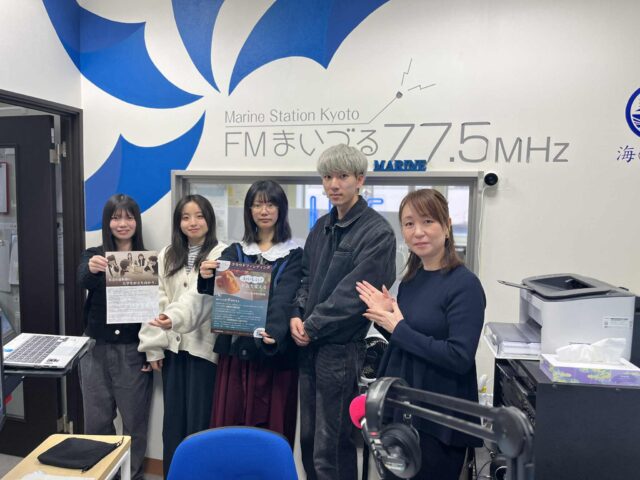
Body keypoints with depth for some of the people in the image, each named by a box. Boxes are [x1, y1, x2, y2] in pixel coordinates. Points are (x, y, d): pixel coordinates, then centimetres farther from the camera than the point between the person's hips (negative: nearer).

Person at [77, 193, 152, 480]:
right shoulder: (93, 255, 3)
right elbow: (82, 281, -19)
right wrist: (91, 269, -43)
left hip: (133, 350, -1)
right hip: (96, 349, 2)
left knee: (134, 419, 8)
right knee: (96, 420, 11)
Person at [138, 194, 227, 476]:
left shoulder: (220, 254, -5)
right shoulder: (167, 255, 12)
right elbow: (159, 300, 8)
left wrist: (176, 317, -34)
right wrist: (154, 346, 3)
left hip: (203, 346, -4)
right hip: (173, 346, 5)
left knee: (198, 421, 2)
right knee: (173, 420, 13)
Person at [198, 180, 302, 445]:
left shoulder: (293, 255, -1)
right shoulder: (234, 252, 10)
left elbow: (284, 300, -15)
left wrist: (272, 332, -33)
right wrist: (207, 279, -23)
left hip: (274, 354, -3)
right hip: (235, 350, 3)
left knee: (271, 430, 4)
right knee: (228, 426, 8)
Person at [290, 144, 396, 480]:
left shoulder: (377, 232, -12)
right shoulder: (322, 227, 11)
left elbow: (353, 293, -18)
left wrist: (311, 327, -13)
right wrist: (296, 315, -4)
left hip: (341, 349, -7)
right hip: (309, 346, 7)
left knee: (332, 447, 5)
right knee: (309, 438, 18)